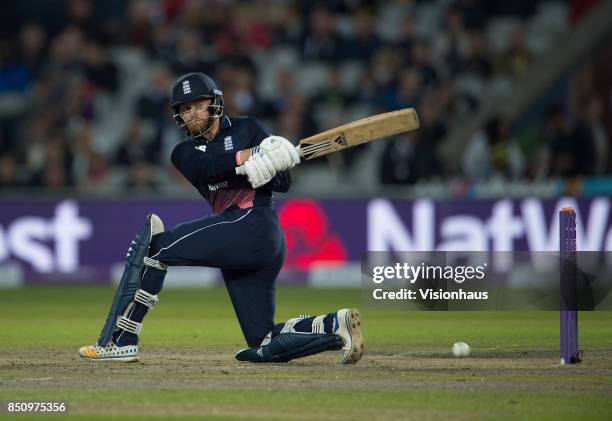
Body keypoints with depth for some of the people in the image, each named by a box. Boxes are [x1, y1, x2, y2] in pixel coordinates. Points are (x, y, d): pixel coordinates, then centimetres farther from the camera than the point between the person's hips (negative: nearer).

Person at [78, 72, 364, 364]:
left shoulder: (247, 129, 10)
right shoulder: (184, 151, 22)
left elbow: (283, 182, 2)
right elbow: (204, 166, -4)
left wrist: (248, 169, -17)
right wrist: (248, 156, -18)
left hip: (252, 223, -7)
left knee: (153, 244, -14)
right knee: (263, 345, 0)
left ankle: (120, 341, -18)